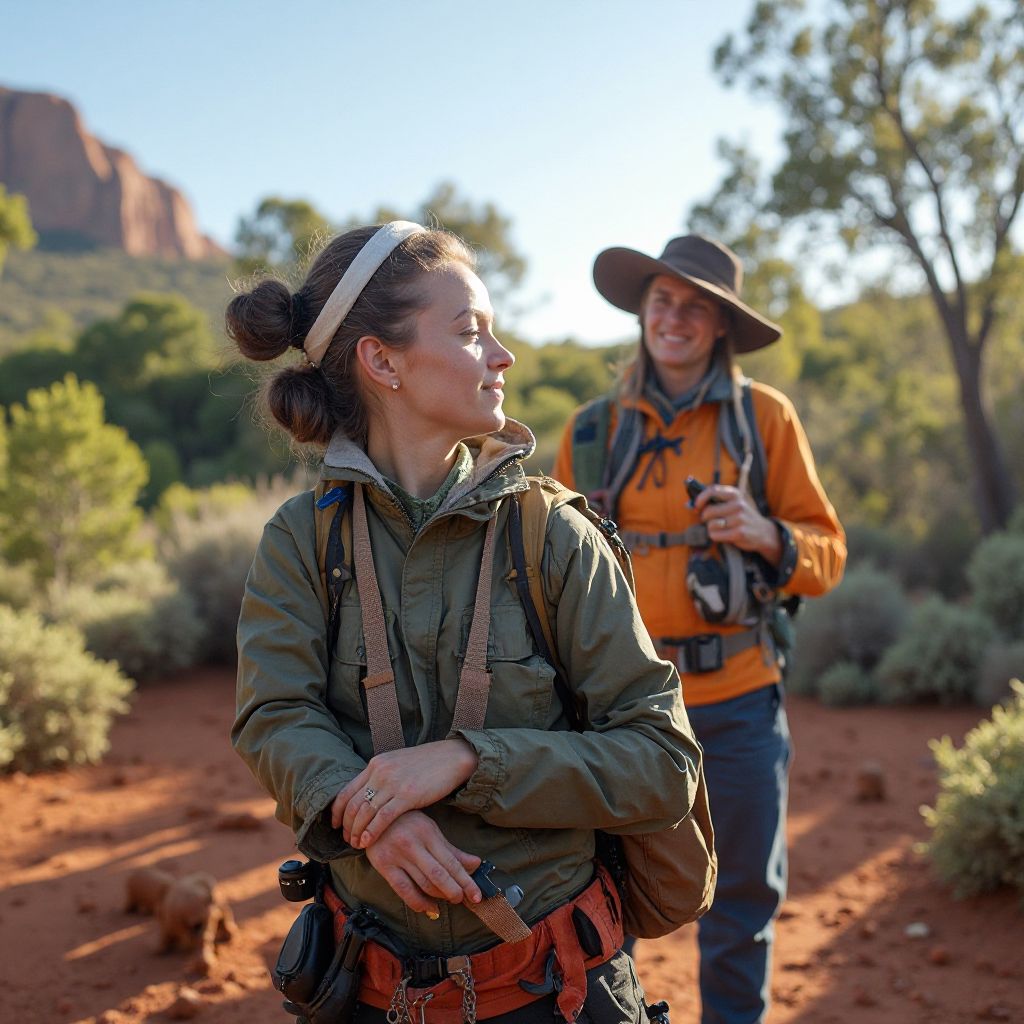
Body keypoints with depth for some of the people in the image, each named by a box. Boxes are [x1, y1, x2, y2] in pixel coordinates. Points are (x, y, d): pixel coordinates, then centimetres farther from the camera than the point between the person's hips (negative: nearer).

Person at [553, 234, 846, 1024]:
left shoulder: (765, 417, 2)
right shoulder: (593, 430, 6)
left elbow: (827, 552, 4)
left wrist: (765, 535, -16)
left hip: (737, 699, 0)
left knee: (742, 900, 11)